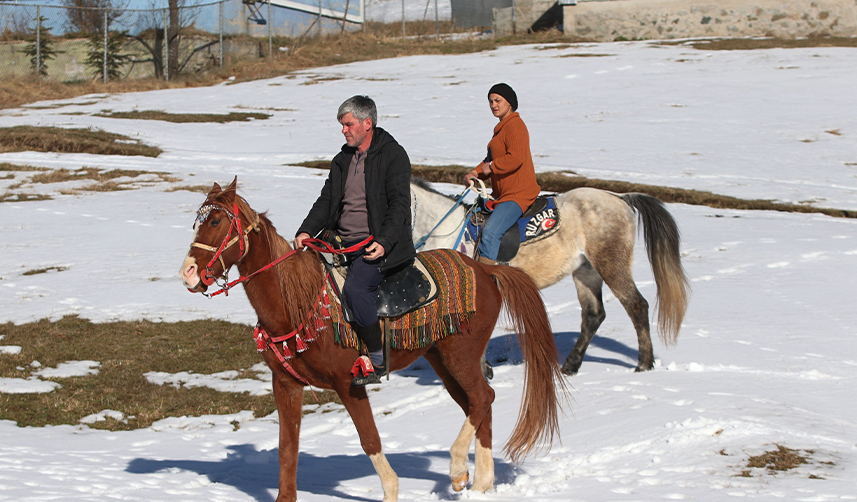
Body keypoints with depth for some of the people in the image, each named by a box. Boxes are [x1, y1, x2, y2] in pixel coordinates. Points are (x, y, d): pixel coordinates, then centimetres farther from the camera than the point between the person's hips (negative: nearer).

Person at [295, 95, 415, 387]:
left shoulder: (393, 155, -4)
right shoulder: (343, 160, 17)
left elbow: (399, 204, -11)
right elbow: (326, 201, 15)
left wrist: (383, 242, -24)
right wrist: (306, 231, -3)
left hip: (379, 245, -8)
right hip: (343, 242, 8)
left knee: (355, 288, -27)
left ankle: (378, 362, -18)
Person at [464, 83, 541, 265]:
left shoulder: (514, 126, -12)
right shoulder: (502, 127, 20)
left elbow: (515, 158, -23)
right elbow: (491, 159, 22)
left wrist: (491, 167, -12)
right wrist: (476, 173, 4)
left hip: (517, 194, -11)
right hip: (502, 194, 11)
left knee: (490, 232, -26)